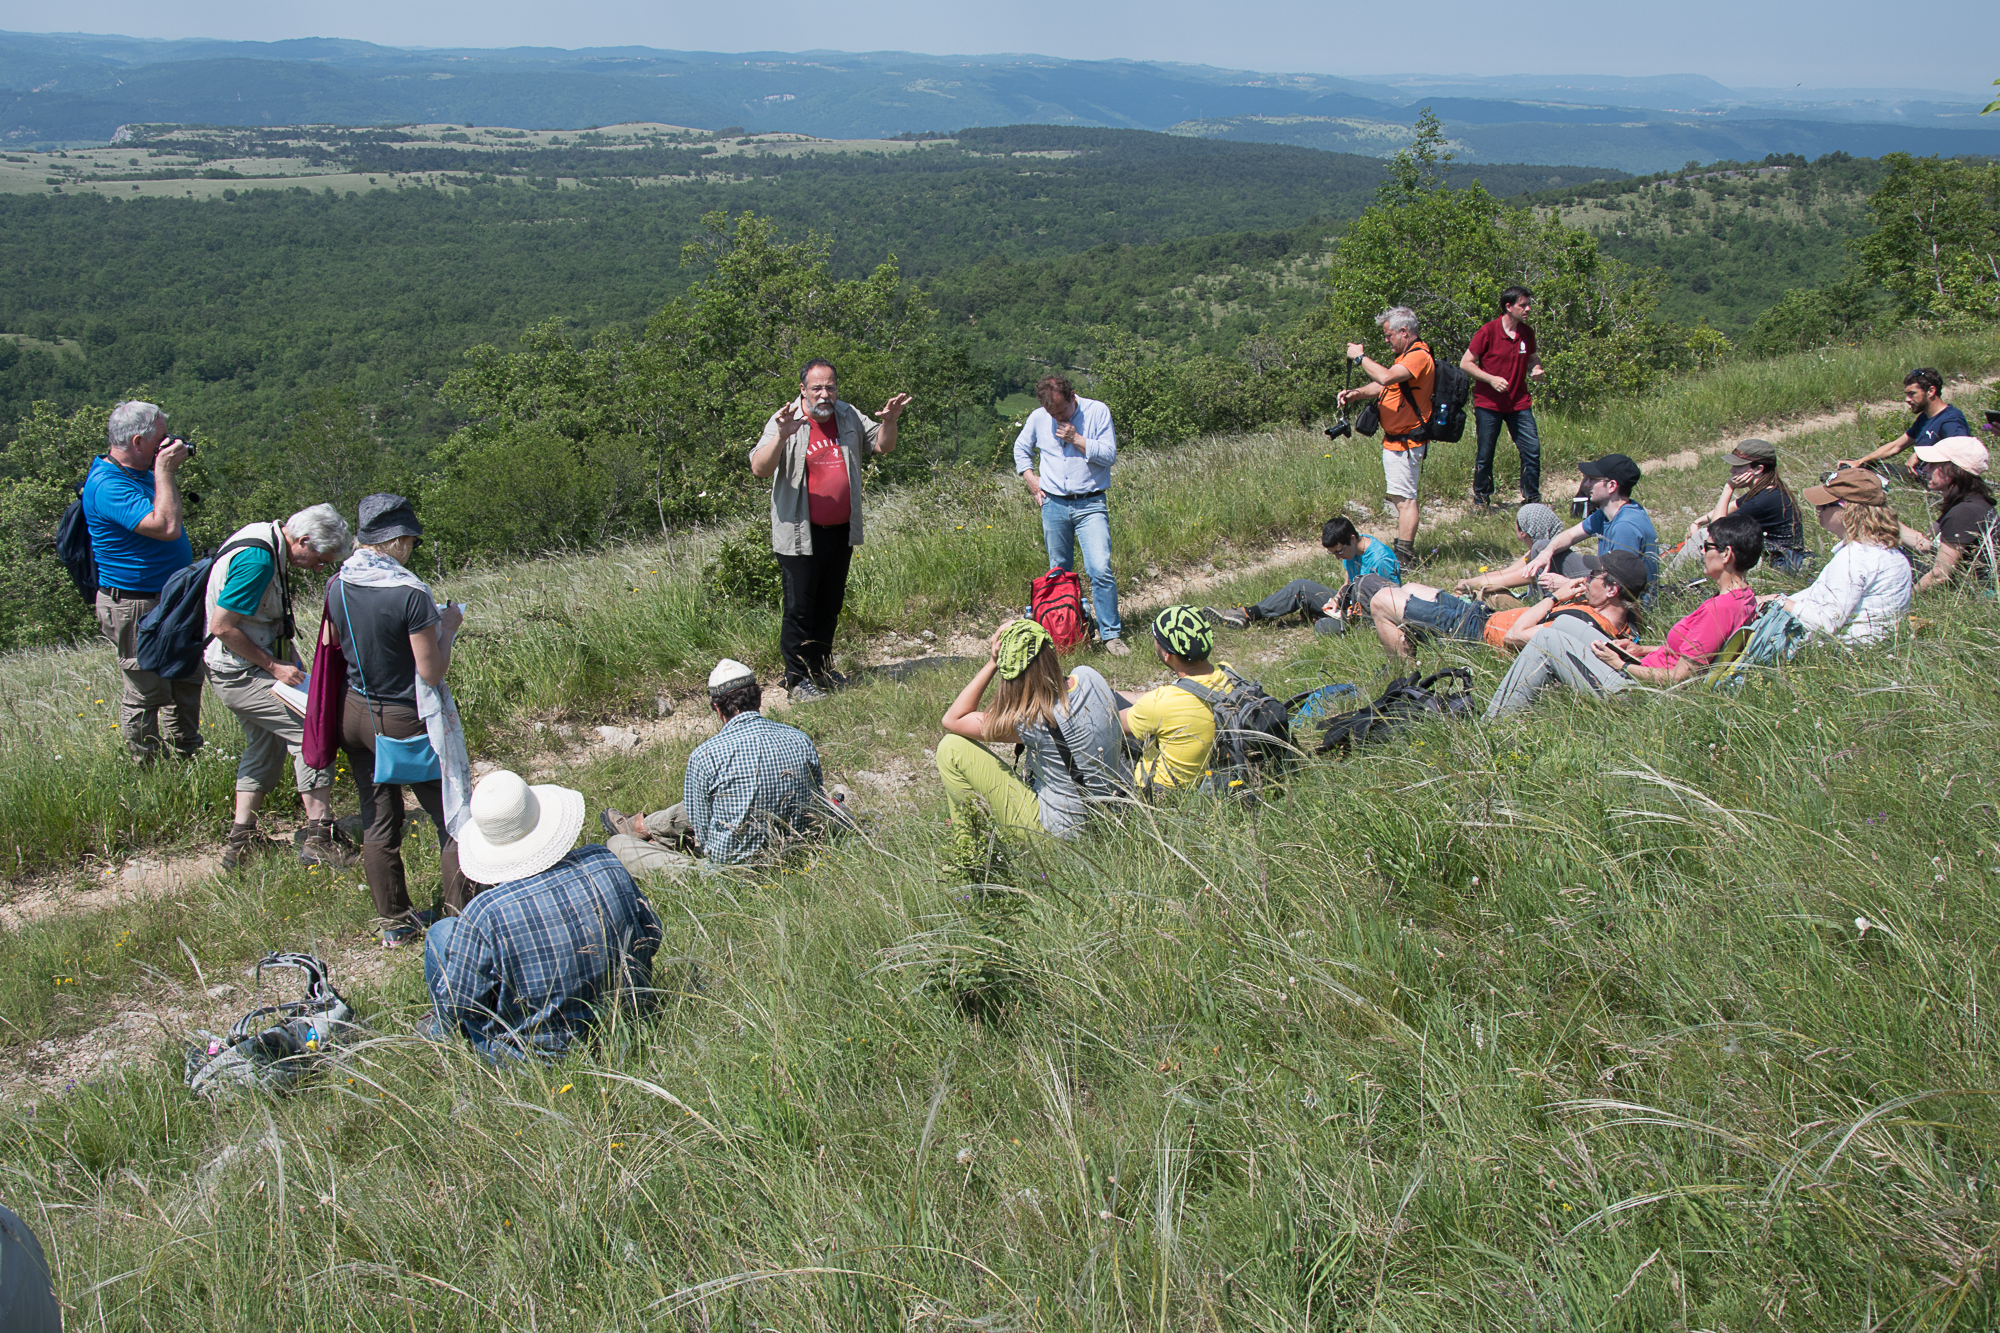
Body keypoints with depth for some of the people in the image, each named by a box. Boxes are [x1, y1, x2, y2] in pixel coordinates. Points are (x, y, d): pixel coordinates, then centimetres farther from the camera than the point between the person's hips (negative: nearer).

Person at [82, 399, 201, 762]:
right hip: (136, 607, -10)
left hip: (170, 600, 10)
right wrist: (165, 470, -28)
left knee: (187, 678, 21)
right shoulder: (107, 486, -24)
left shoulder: (140, 471, 8)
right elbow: (167, 526, -35)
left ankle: (185, 757, 36)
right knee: (146, 692, 1)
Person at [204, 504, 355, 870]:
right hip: (242, 673, -11)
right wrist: (273, 666, -19)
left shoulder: (267, 540, 6)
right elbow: (222, 627, -25)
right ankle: (318, 837, -10)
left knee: (264, 746, 18)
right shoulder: (257, 559, -26)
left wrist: (282, 628, 9)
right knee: (311, 731, -12)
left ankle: (240, 841, 23)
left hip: (247, 666, 11)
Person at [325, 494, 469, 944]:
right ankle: (459, 919, 10)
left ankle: (394, 922, 24)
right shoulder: (410, 594, -22)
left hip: (354, 716, 6)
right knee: (451, 818, 8)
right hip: (403, 721, -6)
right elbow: (432, 673, -18)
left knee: (378, 821, 15)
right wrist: (447, 627, -3)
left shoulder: (337, 587, -3)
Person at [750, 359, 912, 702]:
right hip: (801, 533, -6)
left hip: (842, 531, 6)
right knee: (800, 607, -1)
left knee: (830, 605, 17)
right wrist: (781, 436, -38)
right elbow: (759, 468, -20)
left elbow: (882, 447, 12)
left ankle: (821, 668, 31)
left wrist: (888, 423, -10)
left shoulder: (849, 417, 5)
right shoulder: (785, 422, -11)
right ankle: (797, 678, 9)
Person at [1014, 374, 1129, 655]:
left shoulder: (1097, 412, -5)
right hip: (1053, 505, 3)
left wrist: (1076, 439, -16)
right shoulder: (1037, 418, 3)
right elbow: (1021, 448, 21)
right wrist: (1030, 477, 8)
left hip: (1091, 505, -3)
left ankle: (1111, 634, -6)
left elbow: (1109, 455, -9)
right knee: (1059, 572, 11)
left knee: (1101, 570, -14)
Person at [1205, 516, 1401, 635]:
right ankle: (1247, 615, -4)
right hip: (1352, 602, 9)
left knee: (1326, 627, -34)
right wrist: (1336, 599, -9)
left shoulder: (1381, 560, -27)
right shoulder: (1350, 550, -1)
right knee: (1300, 587, 1)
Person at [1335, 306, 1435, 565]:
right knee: (1399, 496, 16)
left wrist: (1360, 357, -18)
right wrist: (1357, 393, 0)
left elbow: (1386, 377, -32)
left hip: (1406, 442, -11)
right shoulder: (1406, 355, 17)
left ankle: (1405, 557, -11)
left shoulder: (1419, 356, -18)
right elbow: (1383, 386, 18)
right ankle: (1403, 547, 24)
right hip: (1394, 439, 11)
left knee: (1404, 498, -11)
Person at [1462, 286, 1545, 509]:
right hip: (1488, 404, -4)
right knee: (1485, 455, 4)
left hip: (1519, 403, 4)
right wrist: (1491, 379, -18)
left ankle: (1532, 498, 7)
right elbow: (1465, 363, -7)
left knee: (1532, 450, -4)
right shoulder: (1488, 331, -10)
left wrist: (1536, 368, -1)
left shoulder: (1527, 333, 5)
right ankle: (1480, 499, 20)